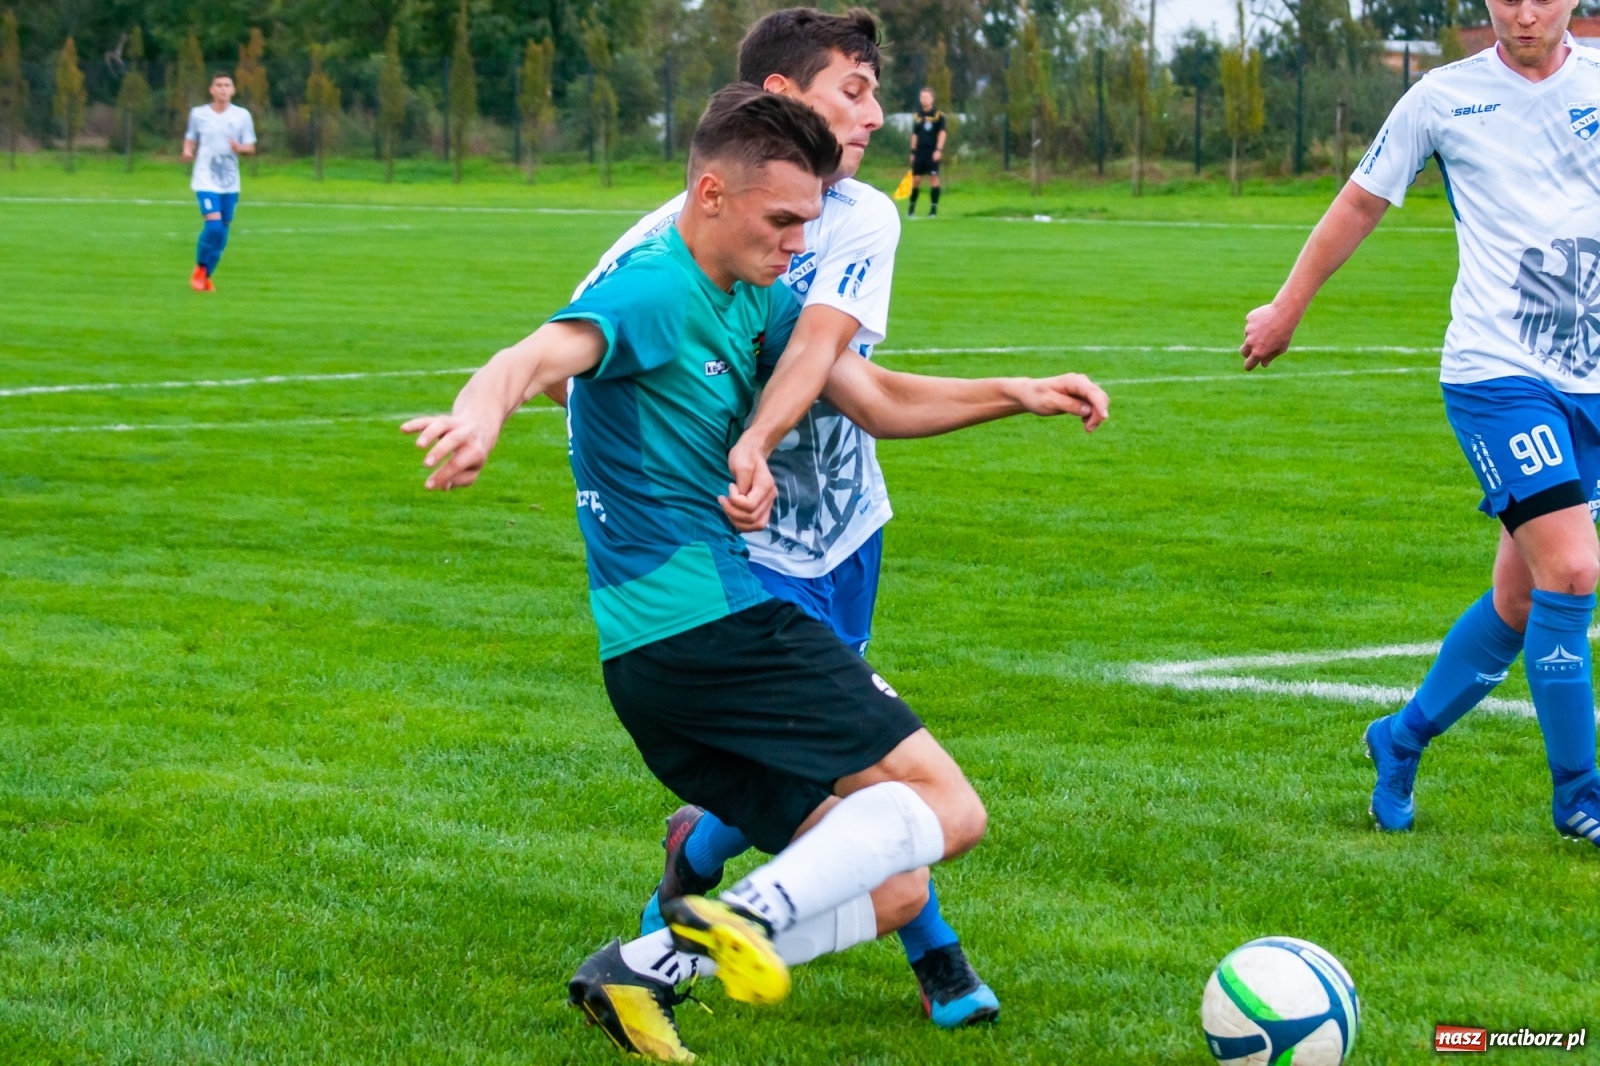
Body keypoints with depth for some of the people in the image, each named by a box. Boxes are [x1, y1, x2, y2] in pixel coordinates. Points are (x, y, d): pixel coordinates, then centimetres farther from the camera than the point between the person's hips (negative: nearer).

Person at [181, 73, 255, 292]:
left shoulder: (242, 116, 2)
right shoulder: (198, 114, 1)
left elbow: (251, 148, 5)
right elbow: (190, 138, 14)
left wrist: (240, 148, -18)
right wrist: (187, 151, -9)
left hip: (230, 183, 3)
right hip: (206, 181, -3)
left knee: (222, 232, 5)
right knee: (214, 225, -20)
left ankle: (206, 277, 23)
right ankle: (200, 267, 4)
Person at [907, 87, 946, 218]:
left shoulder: (938, 115, -3)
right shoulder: (917, 116, 11)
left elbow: (942, 133, -6)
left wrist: (939, 150, -15)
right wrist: (913, 152, 13)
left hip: (932, 152, -4)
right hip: (920, 151, 4)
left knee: (933, 177, -8)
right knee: (916, 178, 5)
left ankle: (934, 207, -5)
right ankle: (911, 206, 17)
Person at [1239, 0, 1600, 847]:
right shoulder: (1445, 96, -2)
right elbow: (1361, 204, 12)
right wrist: (1287, 309, 18)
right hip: (1495, 371, -4)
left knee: (1523, 600, 9)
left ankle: (1401, 743, 30)